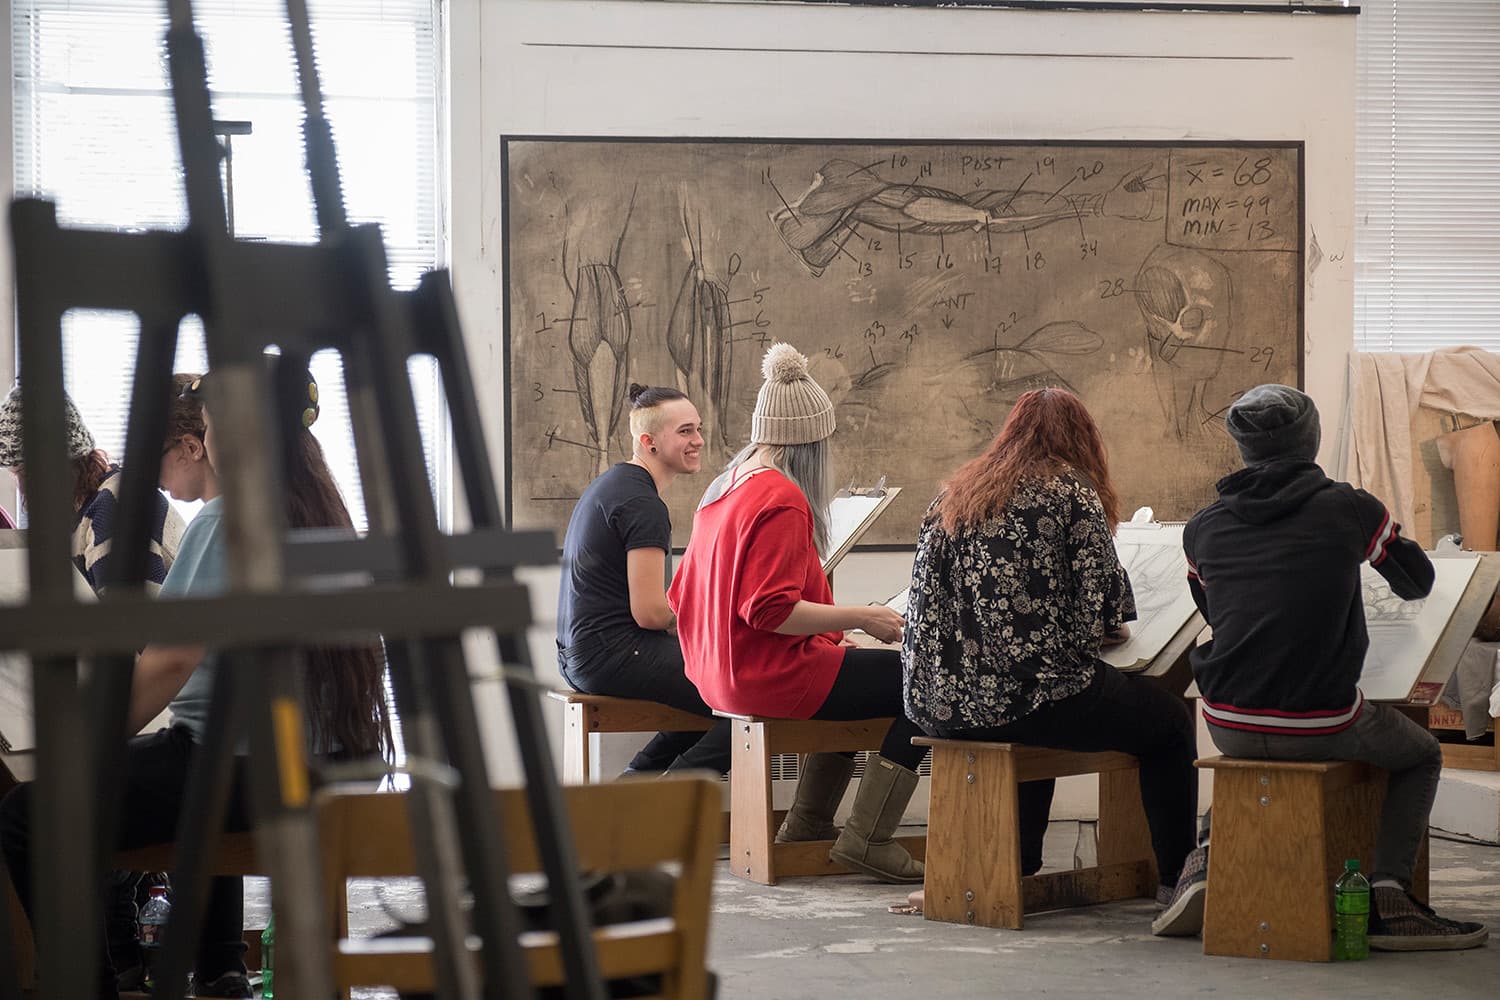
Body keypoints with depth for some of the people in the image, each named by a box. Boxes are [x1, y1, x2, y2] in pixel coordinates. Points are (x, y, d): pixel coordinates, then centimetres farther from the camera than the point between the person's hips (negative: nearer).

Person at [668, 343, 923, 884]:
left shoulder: (723, 490, 12)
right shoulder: (782, 499, -18)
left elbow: (682, 596, 19)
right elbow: (771, 610, -25)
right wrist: (863, 617, -18)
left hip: (719, 673, 11)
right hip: (770, 677, -11)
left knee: (862, 675, 31)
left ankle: (808, 820, 30)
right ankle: (868, 838, -12)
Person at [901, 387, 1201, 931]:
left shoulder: (952, 495, 14)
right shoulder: (1071, 493, -3)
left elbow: (925, 605, 15)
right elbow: (1101, 611, -10)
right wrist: (1108, 630, 14)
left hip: (940, 705, 7)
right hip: (1029, 696, -7)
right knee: (1170, 721, 15)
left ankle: (1019, 872, 41)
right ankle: (1175, 878, 17)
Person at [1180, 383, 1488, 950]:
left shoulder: (1203, 527, 4)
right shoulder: (1348, 509, -5)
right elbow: (1416, 583, 13)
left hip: (1229, 727, 4)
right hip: (1320, 726, -4)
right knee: (1422, 756, 22)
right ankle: (1388, 898, 8)